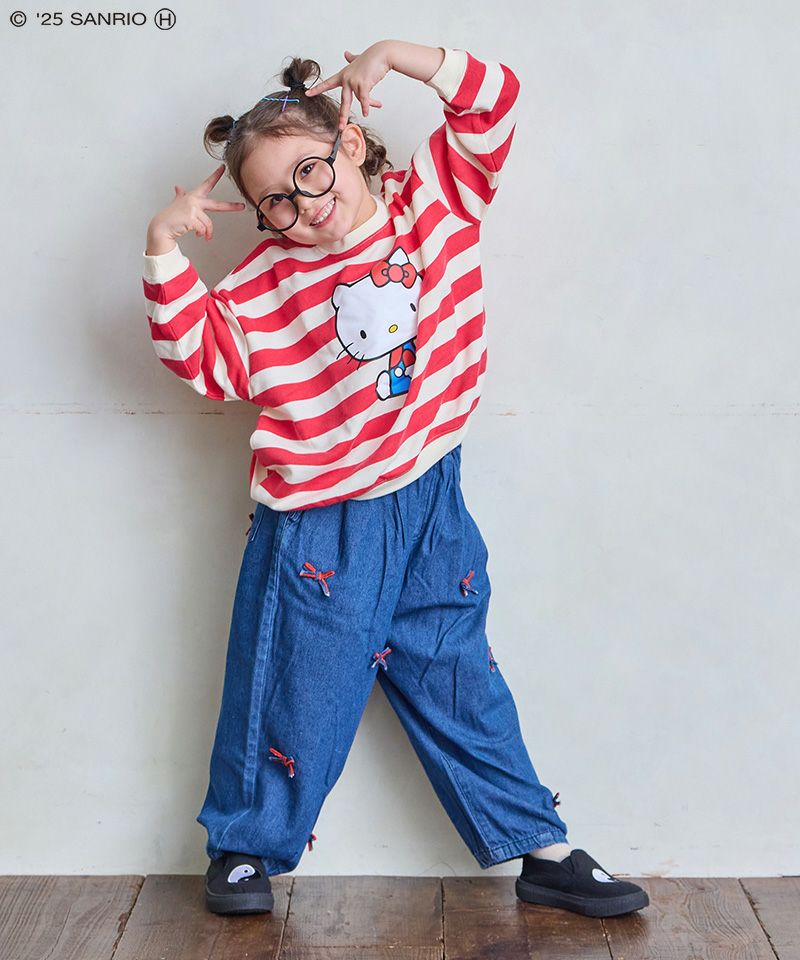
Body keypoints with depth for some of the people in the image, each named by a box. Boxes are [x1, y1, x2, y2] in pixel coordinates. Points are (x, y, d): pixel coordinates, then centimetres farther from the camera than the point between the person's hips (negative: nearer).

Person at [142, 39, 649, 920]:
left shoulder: (437, 200, 1)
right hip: (319, 527, -2)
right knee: (300, 695, 8)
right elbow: (201, 357, -8)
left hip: (431, 507, 3)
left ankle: (540, 850, 26)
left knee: (461, 685, 14)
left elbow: (493, 102, 3)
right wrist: (166, 250, -15)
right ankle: (245, 847, 30)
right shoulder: (264, 280, -5)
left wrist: (392, 55, -8)